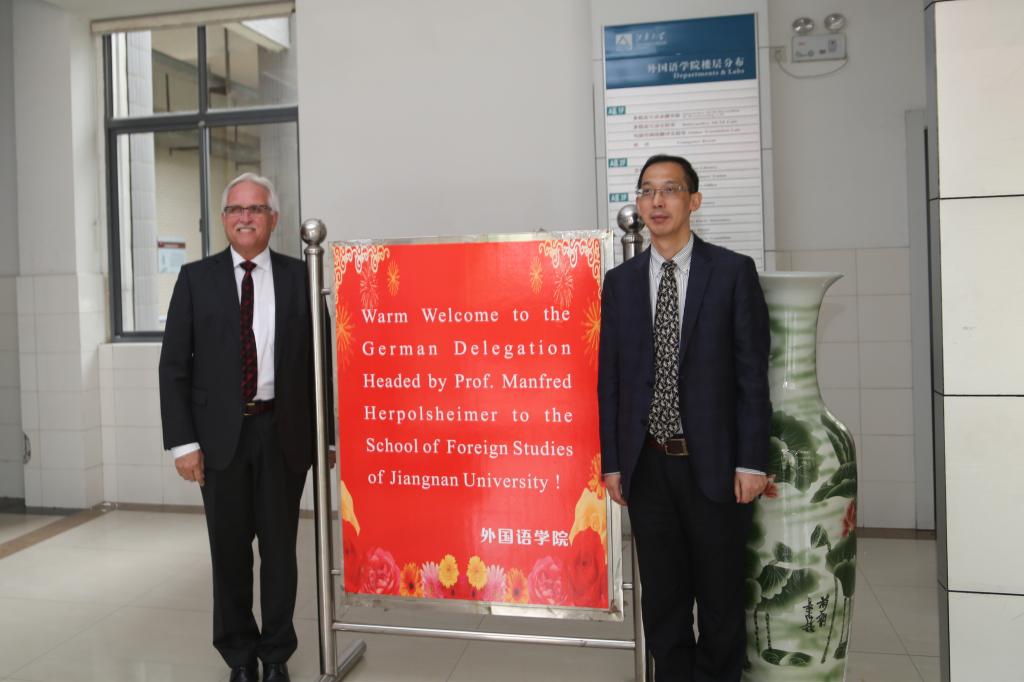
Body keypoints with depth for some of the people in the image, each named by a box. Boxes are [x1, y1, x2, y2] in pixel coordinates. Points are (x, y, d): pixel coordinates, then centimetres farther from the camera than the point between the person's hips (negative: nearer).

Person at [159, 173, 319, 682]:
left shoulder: (298, 277, 2)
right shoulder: (196, 278, 3)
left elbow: (317, 357, 2)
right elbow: (174, 364, 1)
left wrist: (322, 434, 0)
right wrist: (183, 441, -6)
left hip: (282, 431, 0)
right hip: (220, 433, 1)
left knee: (279, 547, 9)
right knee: (230, 549, 11)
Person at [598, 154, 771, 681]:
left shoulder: (733, 272, -2)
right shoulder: (619, 282, 5)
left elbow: (752, 373, -4)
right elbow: (609, 378, 5)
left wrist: (751, 462, -8)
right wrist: (612, 462, 2)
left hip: (714, 464, -2)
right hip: (647, 465, 2)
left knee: (721, 594, 12)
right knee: (662, 597, 13)